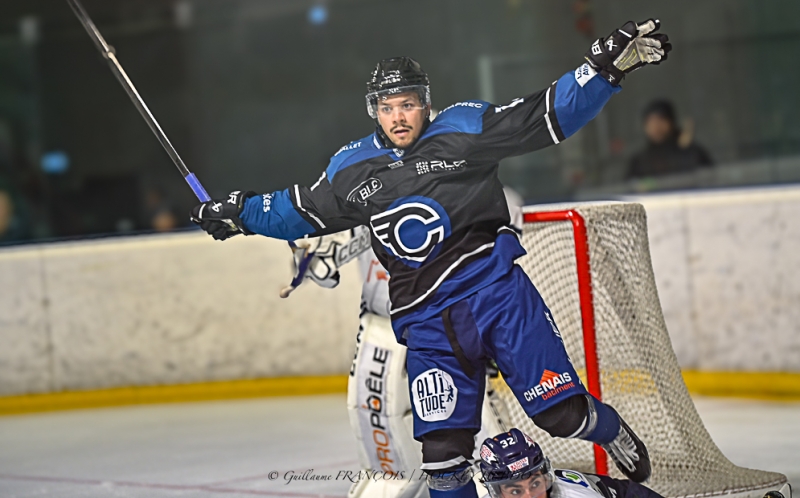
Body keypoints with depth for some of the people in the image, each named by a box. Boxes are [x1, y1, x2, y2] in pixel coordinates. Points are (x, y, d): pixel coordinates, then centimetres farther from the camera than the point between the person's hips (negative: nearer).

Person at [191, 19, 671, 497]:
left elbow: (552, 115, -6)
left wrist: (607, 66, -15)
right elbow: (298, 211, 25)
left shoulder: (464, 130, -3)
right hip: (425, 319, 3)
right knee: (442, 450, -7)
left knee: (562, 412, -4)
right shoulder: (352, 170, 8)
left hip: (497, 291, -2)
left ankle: (618, 438, 29)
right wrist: (239, 211, 18)